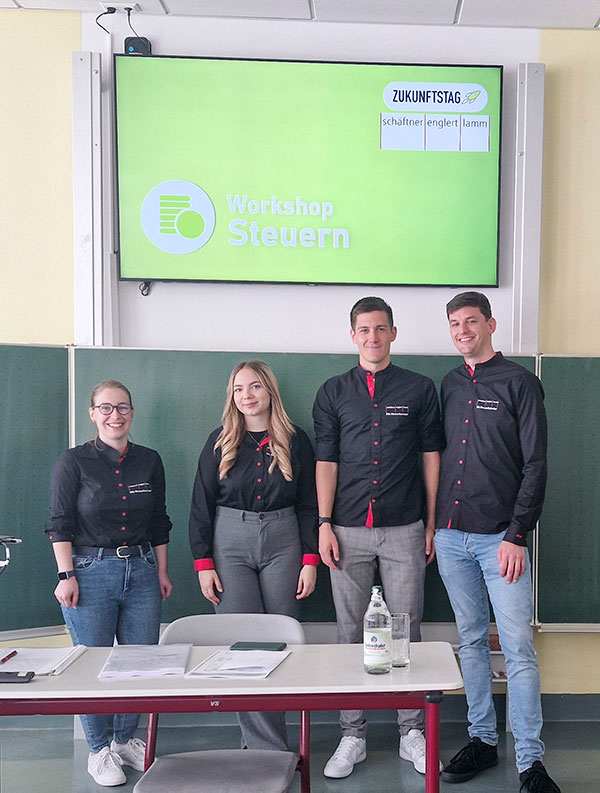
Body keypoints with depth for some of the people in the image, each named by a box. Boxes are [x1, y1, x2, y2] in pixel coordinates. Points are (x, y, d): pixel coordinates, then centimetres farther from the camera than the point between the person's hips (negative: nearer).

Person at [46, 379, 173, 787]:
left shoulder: (149, 461, 7)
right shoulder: (74, 461, -3)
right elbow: (60, 524, -4)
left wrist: (162, 571, 12)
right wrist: (66, 576, -10)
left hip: (141, 571, 4)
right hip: (91, 572, -3)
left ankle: (127, 740, 28)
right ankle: (99, 750, 23)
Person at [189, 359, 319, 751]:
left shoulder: (295, 441, 6)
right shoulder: (220, 443, 6)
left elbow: (309, 504, 6)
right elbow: (202, 506, 5)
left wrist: (310, 560, 0)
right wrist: (203, 562, -2)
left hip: (282, 542, 1)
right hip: (230, 544, 0)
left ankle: (259, 742, 15)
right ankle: (271, 748, 1)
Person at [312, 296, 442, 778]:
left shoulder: (419, 389, 7)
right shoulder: (333, 392, 9)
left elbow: (431, 456, 7)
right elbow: (326, 461, 5)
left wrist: (432, 524, 4)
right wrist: (324, 525, -2)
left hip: (404, 530, 0)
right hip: (349, 531, 1)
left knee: (407, 630, 5)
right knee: (351, 633, 6)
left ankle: (412, 731, 20)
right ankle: (353, 736, 18)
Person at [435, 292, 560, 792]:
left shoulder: (519, 382, -2)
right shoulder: (449, 386, 13)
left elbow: (535, 465, -6)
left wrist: (517, 535, -12)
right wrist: (434, 525, 9)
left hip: (499, 538, -5)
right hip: (452, 537, 5)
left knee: (519, 649, -3)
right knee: (471, 641, 12)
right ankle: (482, 741, 24)